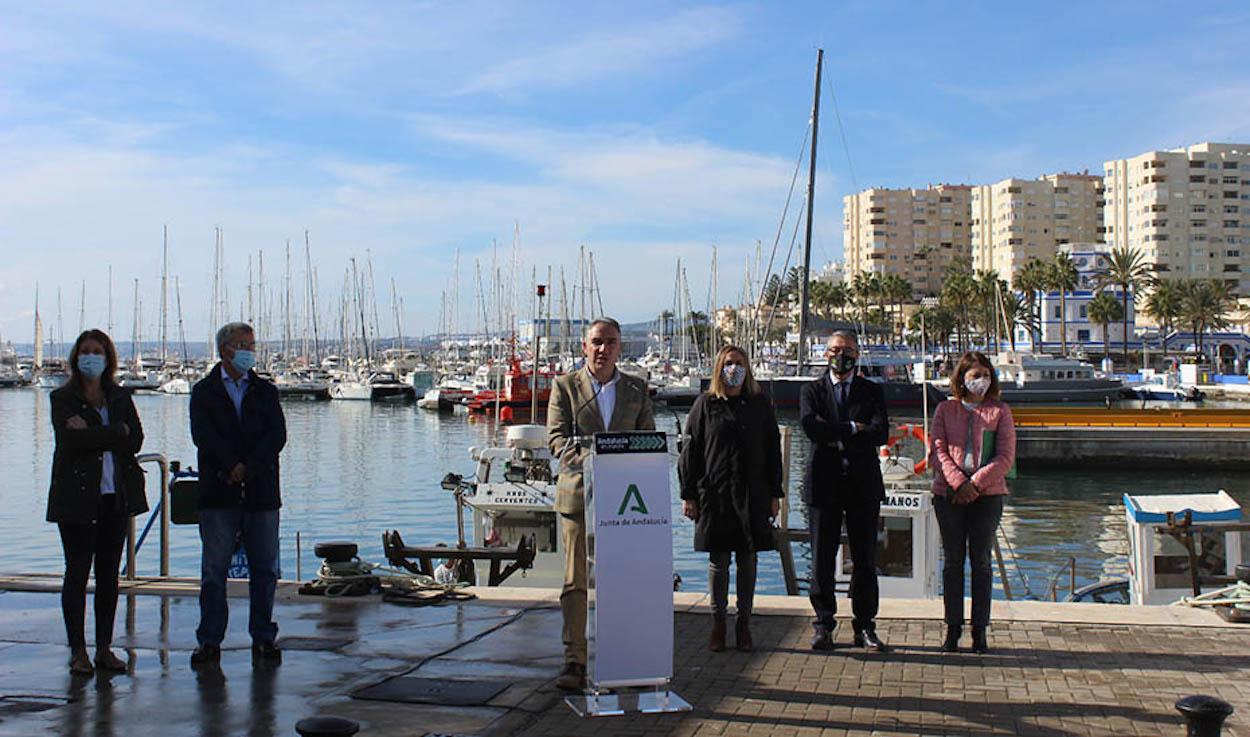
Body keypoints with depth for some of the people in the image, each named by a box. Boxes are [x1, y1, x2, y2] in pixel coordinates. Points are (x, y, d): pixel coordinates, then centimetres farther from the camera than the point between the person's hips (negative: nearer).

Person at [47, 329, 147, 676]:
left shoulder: (121, 397, 11)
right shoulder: (63, 398, 1)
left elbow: (135, 441, -3)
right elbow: (71, 439, -16)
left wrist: (91, 434, -12)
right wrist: (116, 432, -12)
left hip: (117, 495, 3)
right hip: (77, 496, -3)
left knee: (109, 573, 7)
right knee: (77, 573, 1)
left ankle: (105, 648, 14)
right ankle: (78, 651, 8)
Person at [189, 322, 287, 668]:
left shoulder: (265, 391, 13)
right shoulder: (204, 391, 8)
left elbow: (277, 435, 0)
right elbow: (203, 435, -7)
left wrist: (249, 468, -13)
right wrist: (232, 466, -17)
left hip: (261, 492, 2)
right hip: (218, 494, -2)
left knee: (264, 569, 4)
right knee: (214, 570, 1)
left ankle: (263, 639, 12)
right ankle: (210, 641, 8)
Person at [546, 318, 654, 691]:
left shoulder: (637, 390, 13)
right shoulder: (565, 387, 6)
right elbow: (556, 438, -4)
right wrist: (589, 459, -21)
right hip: (577, 493, -2)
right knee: (575, 581, -3)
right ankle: (574, 661, 0)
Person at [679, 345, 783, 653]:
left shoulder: (760, 404, 7)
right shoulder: (705, 404, 2)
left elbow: (772, 451, 9)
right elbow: (690, 451, 1)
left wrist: (775, 493, 4)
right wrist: (688, 494, -3)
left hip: (753, 496, 1)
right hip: (714, 494, -1)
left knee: (747, 561, 6)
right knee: (718, 561, 3)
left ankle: (744, 624, 15)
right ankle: (718, 624, 14)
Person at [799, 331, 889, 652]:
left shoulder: (872, 392, 10)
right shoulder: (812, 391, 8)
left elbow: (881, 433, -6)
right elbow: (811, 427, -11)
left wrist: (836, 438, -9)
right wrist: (853, 428, -9)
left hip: (864, 484, 1)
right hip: (824, 483, -1)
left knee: (865, 559, 3)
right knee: (822, 559, 1)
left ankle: (865, 627, 11)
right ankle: (824, 625, 10)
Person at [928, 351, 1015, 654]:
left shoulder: (999, 411, 5)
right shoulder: (946, 409, 8)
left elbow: (1005, 457, -1)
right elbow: (937, 450, 0)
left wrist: (975, 484, -12)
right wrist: (959, 482, -14)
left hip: (987, 494, -1)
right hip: (948, 493, 1)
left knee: (981, 561, 3)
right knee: (953, 560, 4)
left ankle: (980, 630, 9)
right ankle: (953, 628, 11)